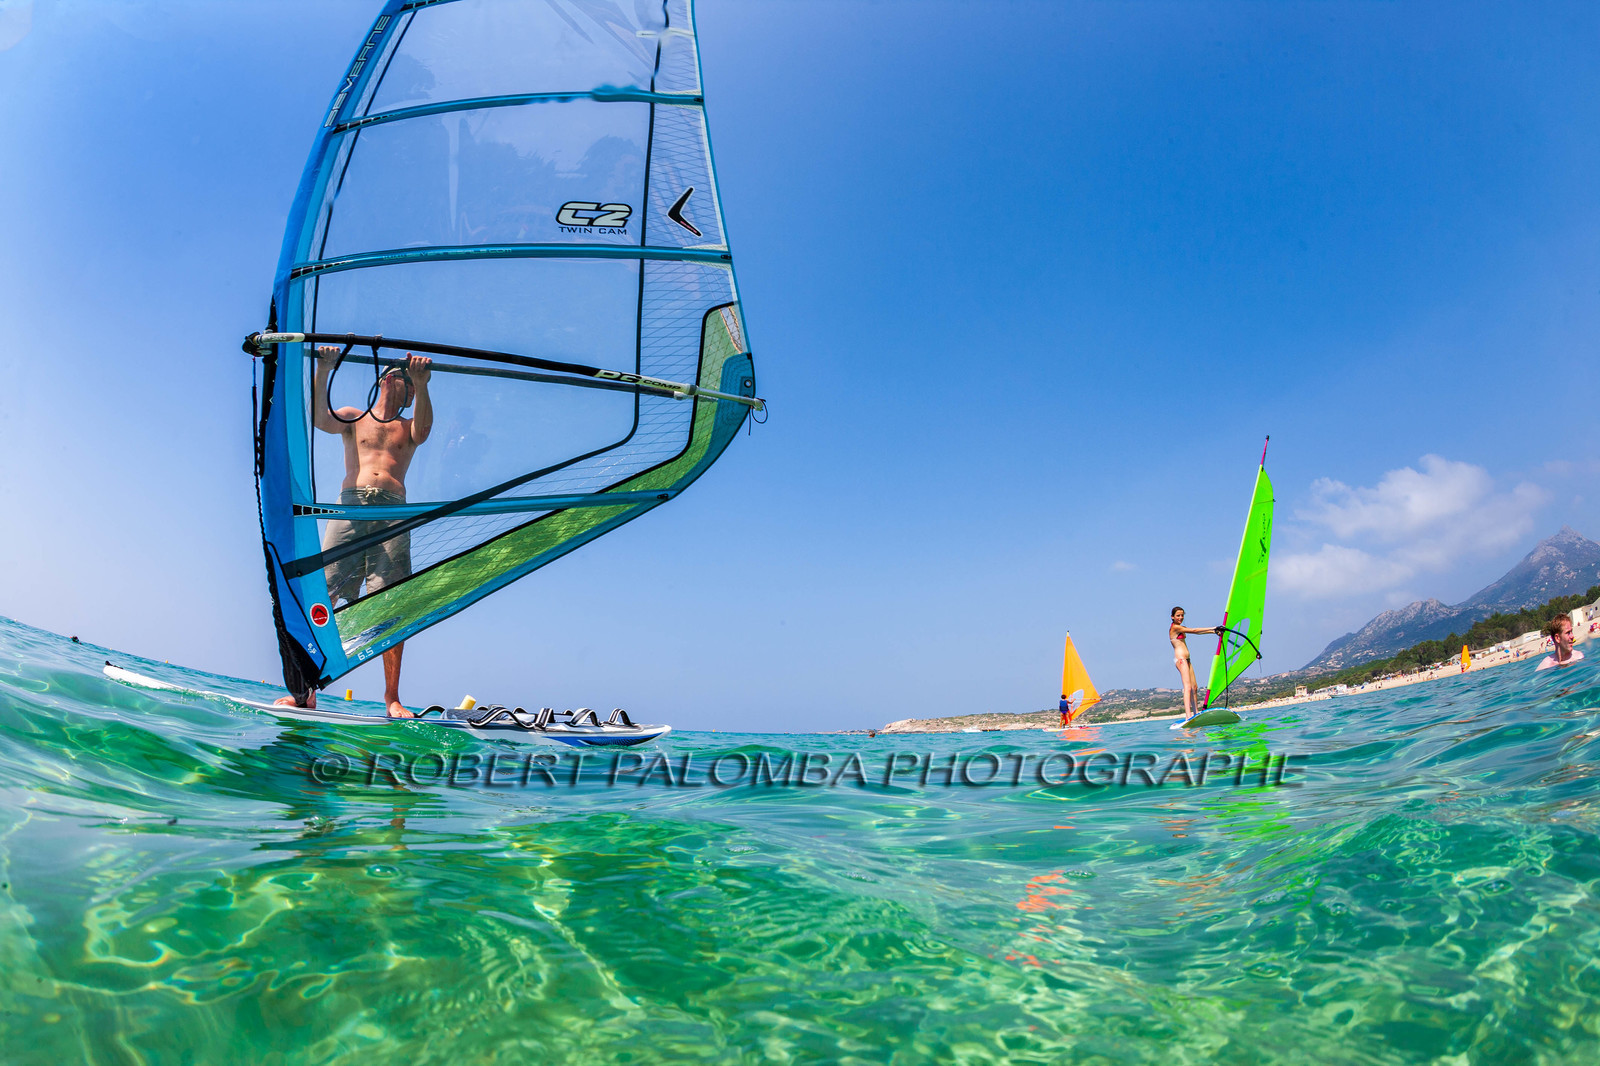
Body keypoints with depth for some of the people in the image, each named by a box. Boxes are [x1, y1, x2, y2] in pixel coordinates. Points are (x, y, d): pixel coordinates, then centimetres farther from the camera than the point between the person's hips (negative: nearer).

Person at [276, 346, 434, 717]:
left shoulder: (409, 427, 23)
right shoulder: (354, 417, 22)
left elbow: (424, 427, -2)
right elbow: (320, 419, 1)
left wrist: (422, 383, -19)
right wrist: (322, 372, -12)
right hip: (350, 505, 0)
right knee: (323, 595, -11)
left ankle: (392, 697, -8)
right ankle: (307, 689, -8)